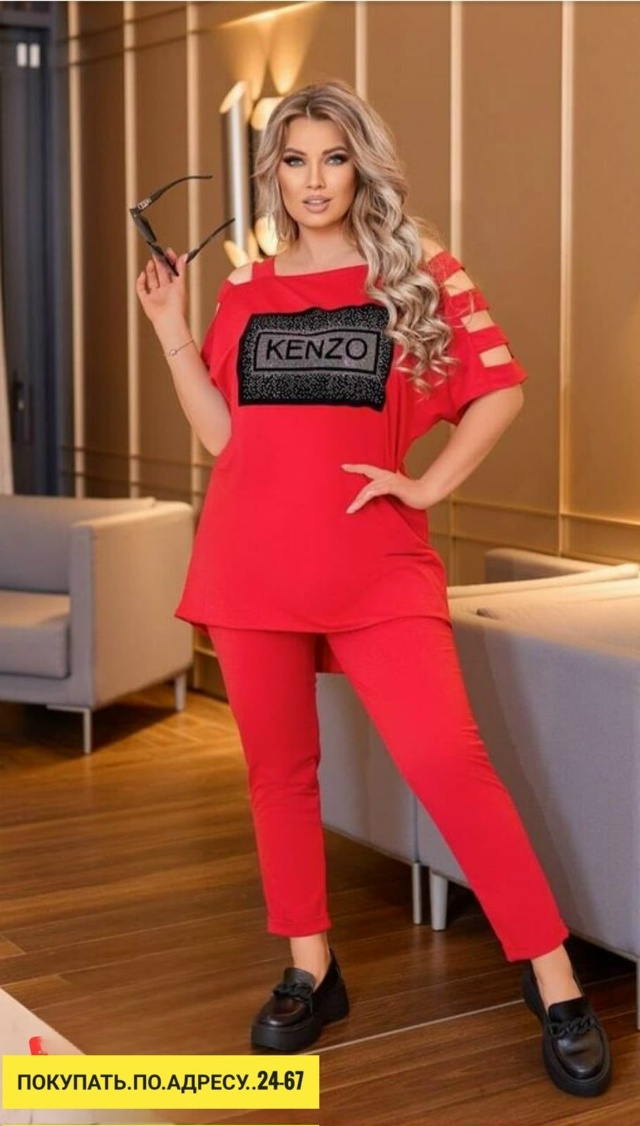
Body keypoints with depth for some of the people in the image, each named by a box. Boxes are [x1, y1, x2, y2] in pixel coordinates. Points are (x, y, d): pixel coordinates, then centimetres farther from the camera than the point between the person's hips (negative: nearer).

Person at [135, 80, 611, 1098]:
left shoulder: (418, 271, 4)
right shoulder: (245, 293, 11)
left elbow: (501, 388, 5)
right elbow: (224, 435, 10)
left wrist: (429, 486, -3)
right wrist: (173, 333, 5)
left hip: (375, 566, -3)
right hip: (254, 565, 3)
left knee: (448, 761, -11)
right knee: (279, 771, 9)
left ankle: (556, 986, -3)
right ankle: (312, 973, 24)